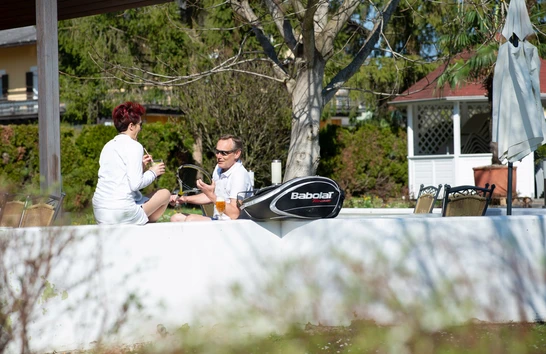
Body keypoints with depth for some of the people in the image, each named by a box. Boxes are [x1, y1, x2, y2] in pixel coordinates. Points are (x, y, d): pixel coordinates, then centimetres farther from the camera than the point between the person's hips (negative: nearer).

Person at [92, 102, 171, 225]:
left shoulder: (108, 146, 16)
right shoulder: (134, 146, -7)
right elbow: (135, 184, -14)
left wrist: (140, 166, 22)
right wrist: (153, 172, 3)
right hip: (121, 213, -8)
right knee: (165, 194, 11)